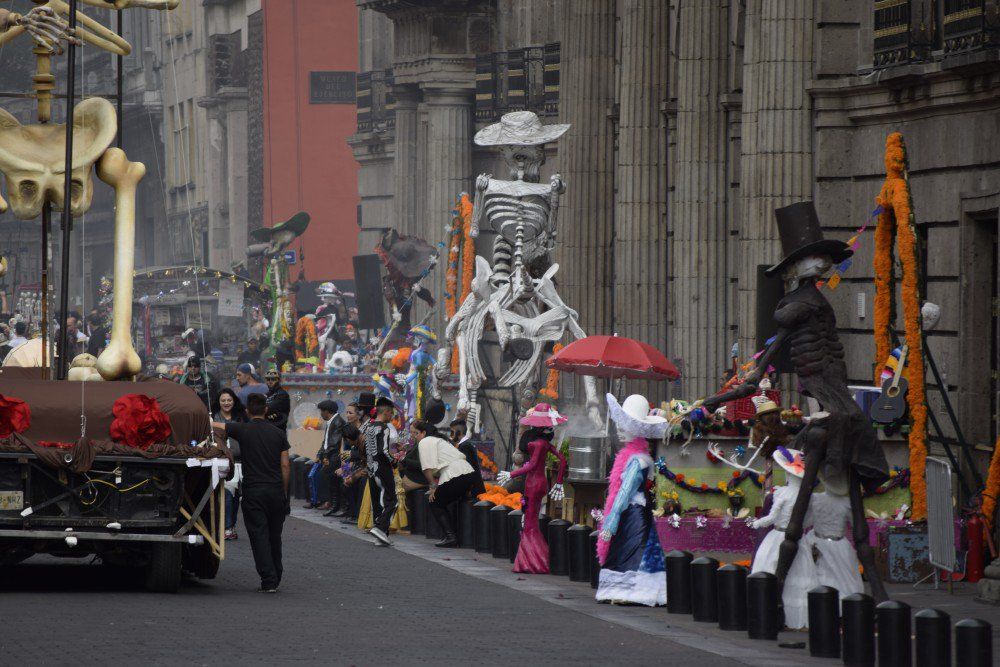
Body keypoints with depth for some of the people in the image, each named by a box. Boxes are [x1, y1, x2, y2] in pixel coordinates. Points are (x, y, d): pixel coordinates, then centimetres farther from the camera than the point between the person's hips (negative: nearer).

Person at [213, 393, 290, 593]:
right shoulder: (278, 433, 4)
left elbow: (212, 424, 1)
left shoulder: (242, 430, -4)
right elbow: (285, 466, 5)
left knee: (259, 536, -1)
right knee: (275, 536, 14)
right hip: (276, 490, 3)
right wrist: (284, 492, 14)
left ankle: (268, 580, -6)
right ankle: (276, 578, 23)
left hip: (253, 491, -3)